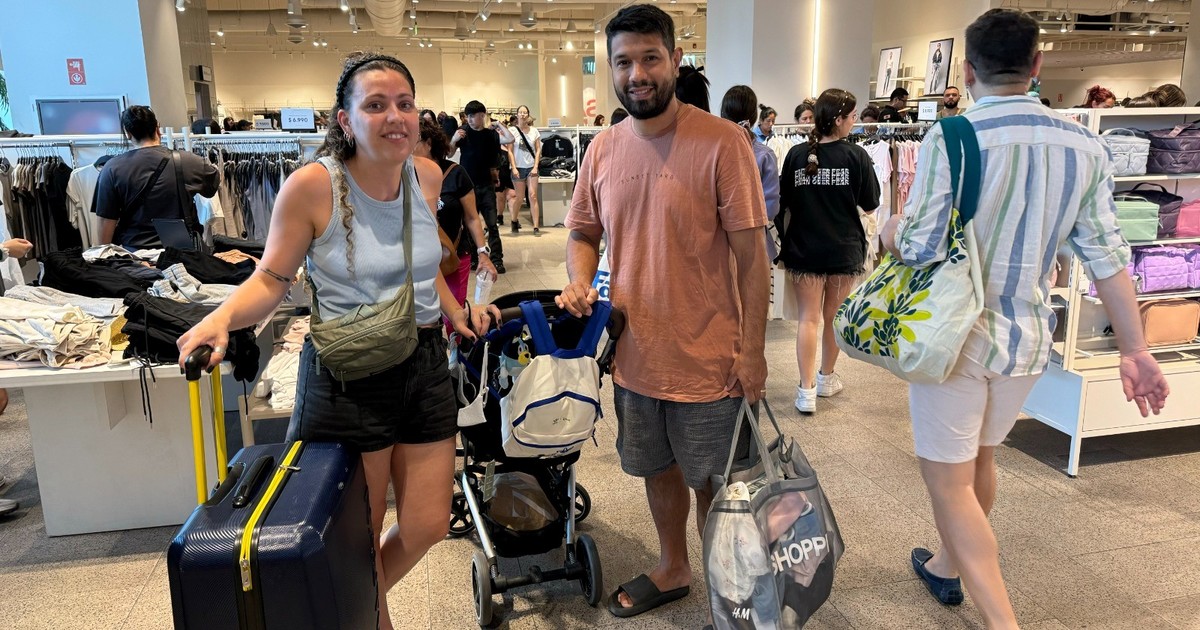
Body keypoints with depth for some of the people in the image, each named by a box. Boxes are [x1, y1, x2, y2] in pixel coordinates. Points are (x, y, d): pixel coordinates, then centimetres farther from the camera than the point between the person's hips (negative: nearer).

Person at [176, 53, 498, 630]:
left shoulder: (428, 177, 0)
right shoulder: (312, 185, -16)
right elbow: (272, 278, -9)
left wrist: (455, 311, 7)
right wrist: (223, 317, -26)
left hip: (424, 366, 5)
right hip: (346, 378, -5)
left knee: (428, 526, 13)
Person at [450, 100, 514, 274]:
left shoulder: (490, 134, 3)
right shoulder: (463, 131, 1)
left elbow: (510, 139, -12)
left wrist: (498, 125, -4)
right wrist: (454, 139, -22)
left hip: (486, 185, 0)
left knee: (492, 224, -2)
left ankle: (497, 260, 0)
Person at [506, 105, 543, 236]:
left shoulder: (534, 131, 6)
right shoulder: (512, 130, 0)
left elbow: (538, 150, 6)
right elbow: (510, 151, -2)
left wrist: (535, 166, -4)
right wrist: (514, 168, -9)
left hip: (531, 167, 1)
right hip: (518, 167, -1)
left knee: (533, 196, -6)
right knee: (519, 197, 5)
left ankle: (536, 227, -8)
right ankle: (514, 221, 30)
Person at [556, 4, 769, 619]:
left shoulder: (721, 142, -14)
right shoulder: (602, 149, 1)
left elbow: (750, 253, -13)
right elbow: (582, 232, 13)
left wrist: (752, 349, -13)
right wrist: (579, 282, -8)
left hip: (707, 358, -5)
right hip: (635, 351, 5)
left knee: (712, 481, 13)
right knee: (659, 470, 22)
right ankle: (672, 569, 46)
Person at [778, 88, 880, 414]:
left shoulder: (796, 154, -6)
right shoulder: (856, 156, -10)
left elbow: (784, 202, 3)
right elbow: (870, 205, -2)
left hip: (803, 249, 1)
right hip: (844, 250, 0)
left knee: (808, 318, 5)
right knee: (835, 318, 16)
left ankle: (806, 390, 1)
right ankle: (826, 378, 33)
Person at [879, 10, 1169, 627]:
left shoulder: (952, 137, -17)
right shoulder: (1085, 146, -1)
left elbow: (920, 248, -20)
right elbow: (1107, 256, 0)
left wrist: (890, 230, 3)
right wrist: (1135, 351, 5)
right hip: (1027, 338, 6)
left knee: (949, 480, 5)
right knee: (979, 459, 25)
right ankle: (948, 566, 45)